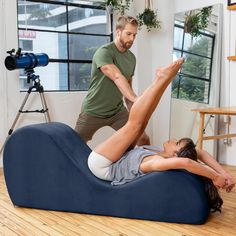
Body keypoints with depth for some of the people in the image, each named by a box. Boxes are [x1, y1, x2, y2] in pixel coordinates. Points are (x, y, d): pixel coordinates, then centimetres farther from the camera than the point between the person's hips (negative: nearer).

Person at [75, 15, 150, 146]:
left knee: (144, 140, -4)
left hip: (118, 111, 6)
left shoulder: (131, 58, 4)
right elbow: (117, 77, -35)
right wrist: (136, 100, -48)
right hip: (93, 112, -5)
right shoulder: (104, 52, -19)